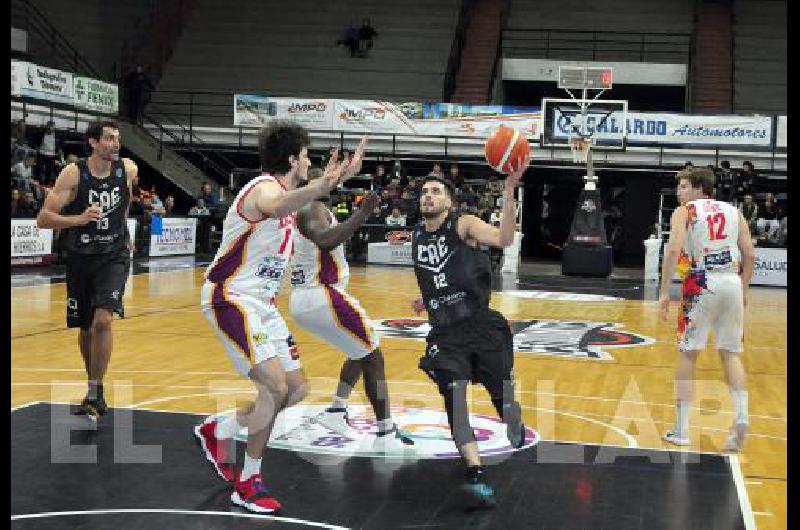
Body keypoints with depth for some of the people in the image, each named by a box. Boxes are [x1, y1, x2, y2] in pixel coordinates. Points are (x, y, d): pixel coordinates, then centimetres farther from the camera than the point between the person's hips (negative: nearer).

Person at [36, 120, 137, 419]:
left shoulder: (128, 170, -7)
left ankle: (95, 395, -11)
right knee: (85, 327, 12)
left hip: (114, 256, 0)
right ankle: (93, 386, 33)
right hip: (80, 258, 0)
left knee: (103, 320, -19)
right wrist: (80, 219, -32)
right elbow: (43, 219, -18)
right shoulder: (72, 175, -15)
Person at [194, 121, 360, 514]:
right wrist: (320, 187, -68)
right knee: (276, 387, -19)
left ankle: (216, 431, 27)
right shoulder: (264, 187, -20)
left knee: (297, 388, 11)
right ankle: (248, 482, -2)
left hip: (261, 302, 10)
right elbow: (277, 208, -49)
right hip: (230, 298, -10)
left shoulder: (280, 189, 9)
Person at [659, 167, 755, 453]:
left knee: (688, 352, 7)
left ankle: (681, 429, 9)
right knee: (730, 353, 15)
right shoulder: (733, 211, 16)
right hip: (732, 283, 3)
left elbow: (673, 249, -11)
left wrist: (664, 292, -9)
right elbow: (750, 255, 10)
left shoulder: (684, 212, 4)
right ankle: (741, 415, -4)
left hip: (702, 284, -3)